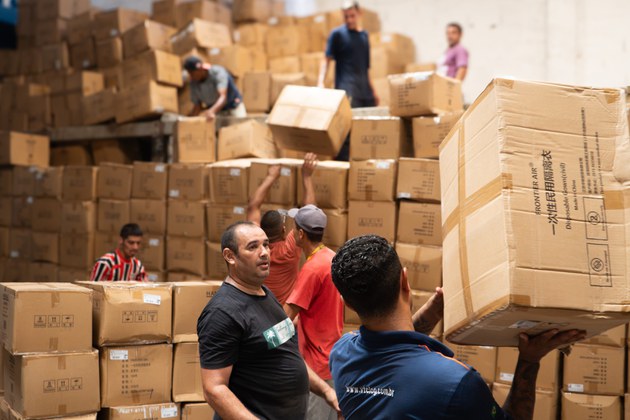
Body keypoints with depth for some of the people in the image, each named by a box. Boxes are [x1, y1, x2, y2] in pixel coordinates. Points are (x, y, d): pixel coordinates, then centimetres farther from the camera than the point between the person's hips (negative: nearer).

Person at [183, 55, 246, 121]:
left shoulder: (218, 72, -25)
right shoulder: (194, 83, -9)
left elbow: (223, 97, -39)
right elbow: (198, 105, 0)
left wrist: (212, 111, -58)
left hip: (233, 107, -4)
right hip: (217, 113, 4)